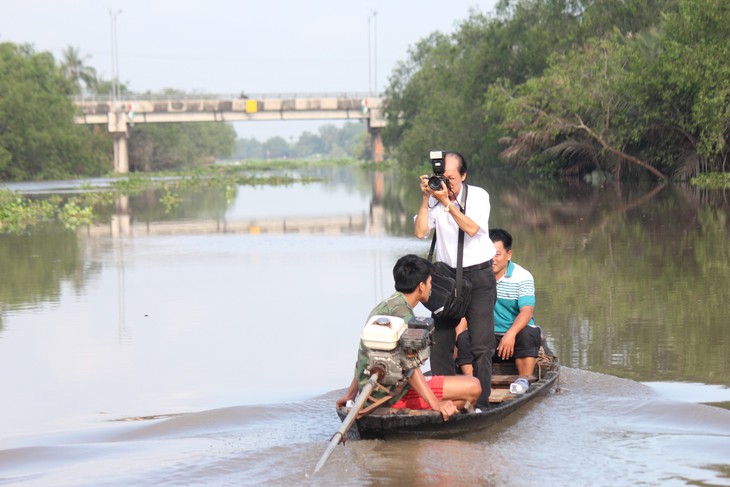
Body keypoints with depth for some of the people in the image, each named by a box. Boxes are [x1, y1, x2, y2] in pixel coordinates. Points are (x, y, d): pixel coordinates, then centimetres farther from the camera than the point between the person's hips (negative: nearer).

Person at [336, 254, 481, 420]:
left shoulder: (383, 306, 19)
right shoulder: (401, 311, -14)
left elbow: (365, 358, 25)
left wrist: (350, 395, 31)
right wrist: (435, 403, -30)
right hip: (395, 393, -10)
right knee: (472, 387, -15)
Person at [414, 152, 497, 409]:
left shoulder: (478, 196, -6)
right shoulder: (435, 199, 2)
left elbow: (471, 228, -21)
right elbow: (421, 231, -10)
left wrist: (446, 202, -24)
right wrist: (426, 197, -14)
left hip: (478, 275, -3)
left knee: (481, 344, -6)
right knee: (440, 341, 2)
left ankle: (480, 403, -2)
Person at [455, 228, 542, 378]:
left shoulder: (522, 277, -4)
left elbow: (527, 311, -19)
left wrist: (511, 334, -37)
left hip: (515, 337, -2)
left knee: (528, 334, -34)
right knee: (463, 339, -27)